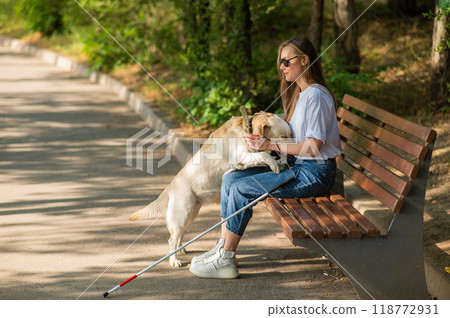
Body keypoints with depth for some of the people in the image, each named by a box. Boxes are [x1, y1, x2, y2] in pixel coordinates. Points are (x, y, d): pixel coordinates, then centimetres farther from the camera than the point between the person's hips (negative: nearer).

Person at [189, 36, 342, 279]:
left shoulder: (316, 96, -16)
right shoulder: (298, 94, 16)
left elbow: (313, 147, -21)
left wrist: (270, 145, -19)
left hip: (315, 173, -10)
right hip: (297, 167, 10)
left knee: (242, 188, -17)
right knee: (230, 179, 2)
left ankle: (225, 261, -9)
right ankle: (224, 247, 4)